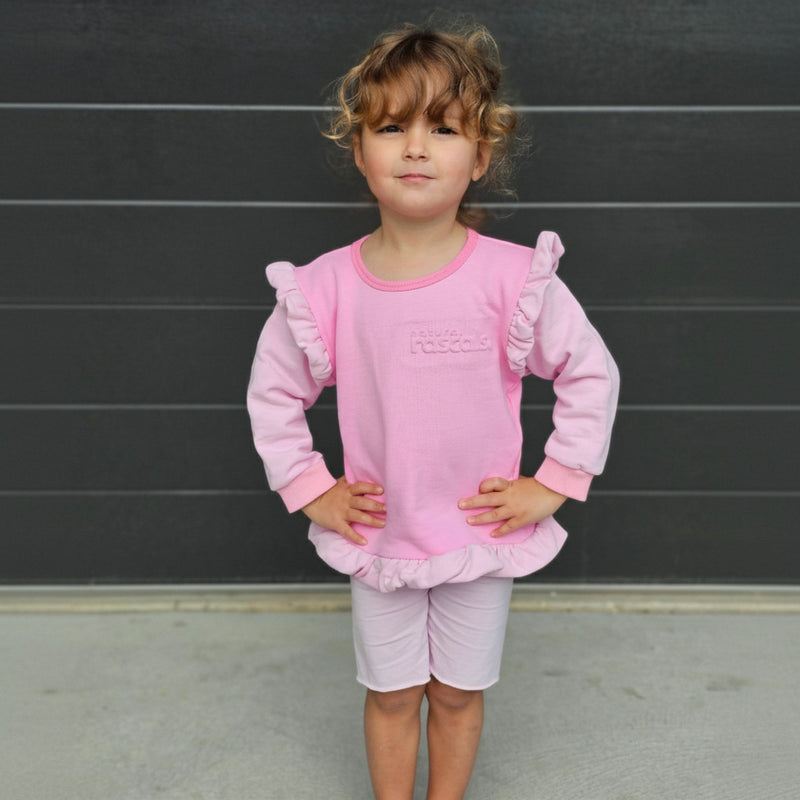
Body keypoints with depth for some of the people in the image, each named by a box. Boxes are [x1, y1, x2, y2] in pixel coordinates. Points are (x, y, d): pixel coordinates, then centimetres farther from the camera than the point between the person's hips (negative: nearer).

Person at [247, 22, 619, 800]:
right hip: (377, 536, 1)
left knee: (458, 691, 18)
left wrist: (552, 485, -7)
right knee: (390, 694, 18)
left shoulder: (515, 277, -16)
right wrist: (310, 491, -1)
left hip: (482, 534, 0)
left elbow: (591, 375, -5)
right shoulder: (325, 286, -12)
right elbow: (272, 392, 3)